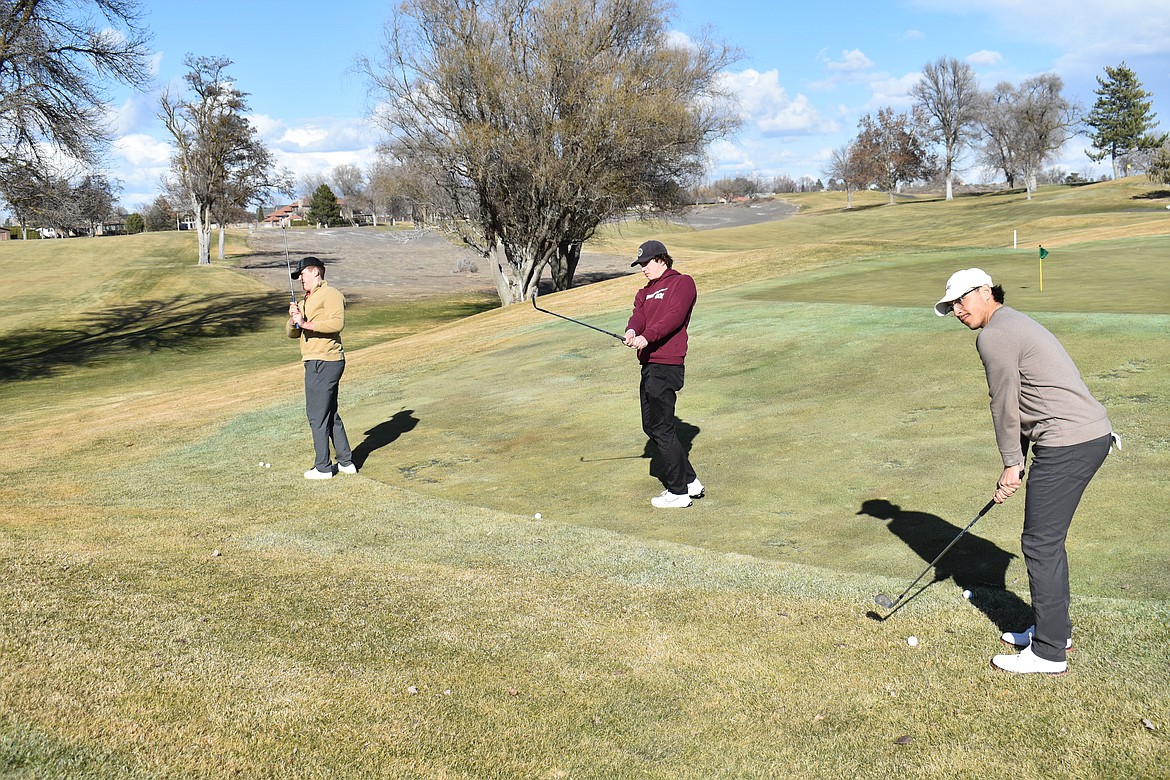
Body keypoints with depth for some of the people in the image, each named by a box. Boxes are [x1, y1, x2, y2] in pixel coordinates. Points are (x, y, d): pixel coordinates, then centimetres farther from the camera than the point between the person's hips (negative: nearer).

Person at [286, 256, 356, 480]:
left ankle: (323, 467, 2)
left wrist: (306, 324, -25)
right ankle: (346, 462, 23)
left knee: (317, 415, -5)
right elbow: (291, 333, 18)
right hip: (316, 362, 10)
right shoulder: (307, 300, 24)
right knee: (330, 414, 15)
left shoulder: (330, 294, -8)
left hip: (324, 362, -10)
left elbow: (337, 323, -24)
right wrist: (293, 319, -3)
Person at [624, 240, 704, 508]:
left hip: (666, 366, -9)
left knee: (661, 428, -7)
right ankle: (690, 482, 23)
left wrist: (647, 336, -31)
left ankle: (679, 492, 3)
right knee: (651, 426, 13)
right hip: (649, 364, 9)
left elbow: (674, 316, -18)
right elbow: (638, 314, 4)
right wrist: (632, 330, -20)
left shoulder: (682, 283, -2)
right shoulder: (645, 291, 23)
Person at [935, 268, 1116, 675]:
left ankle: (1049, 653, 4)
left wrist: (1012, 464, 3)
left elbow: (1004, 406, -7)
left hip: (1067, 443, -10)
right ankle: (1055, 628, 30)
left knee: (1040, 543, -3)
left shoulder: (993, 336, -10)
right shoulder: (1016, 324, 22)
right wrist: (1017, 462, 20)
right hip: (1094, 436, 10)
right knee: (1048, 538, 19)